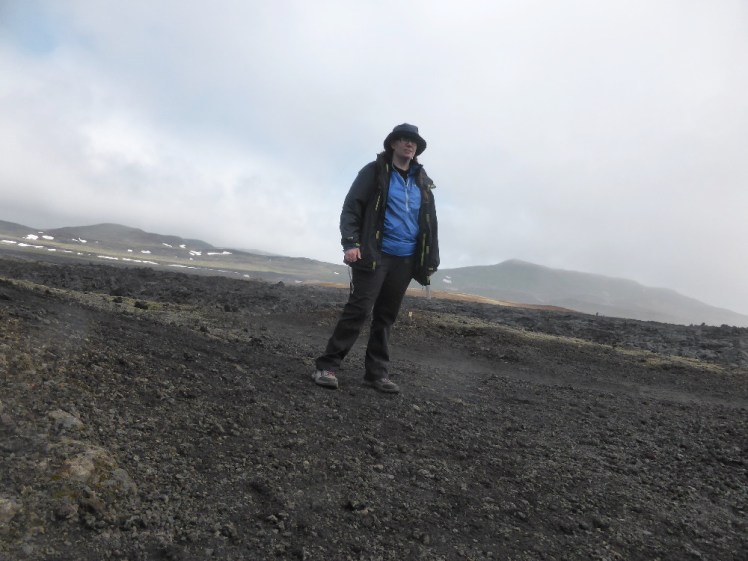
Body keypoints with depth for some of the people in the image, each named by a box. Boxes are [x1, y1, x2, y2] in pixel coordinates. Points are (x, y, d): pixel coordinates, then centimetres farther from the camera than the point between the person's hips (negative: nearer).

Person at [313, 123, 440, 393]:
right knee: (358, 310, -10)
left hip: (405, 260, 5)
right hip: (375, 254, -5)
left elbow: (430, 223, 17)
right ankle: (327, 366, -2)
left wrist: (431, 259, 10)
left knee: (386, 316, 9)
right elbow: (351, 207, -4)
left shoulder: (423, 182, 16)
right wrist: (350, 243, -17)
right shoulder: (374, 171, 2)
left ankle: (377, 372, 16)